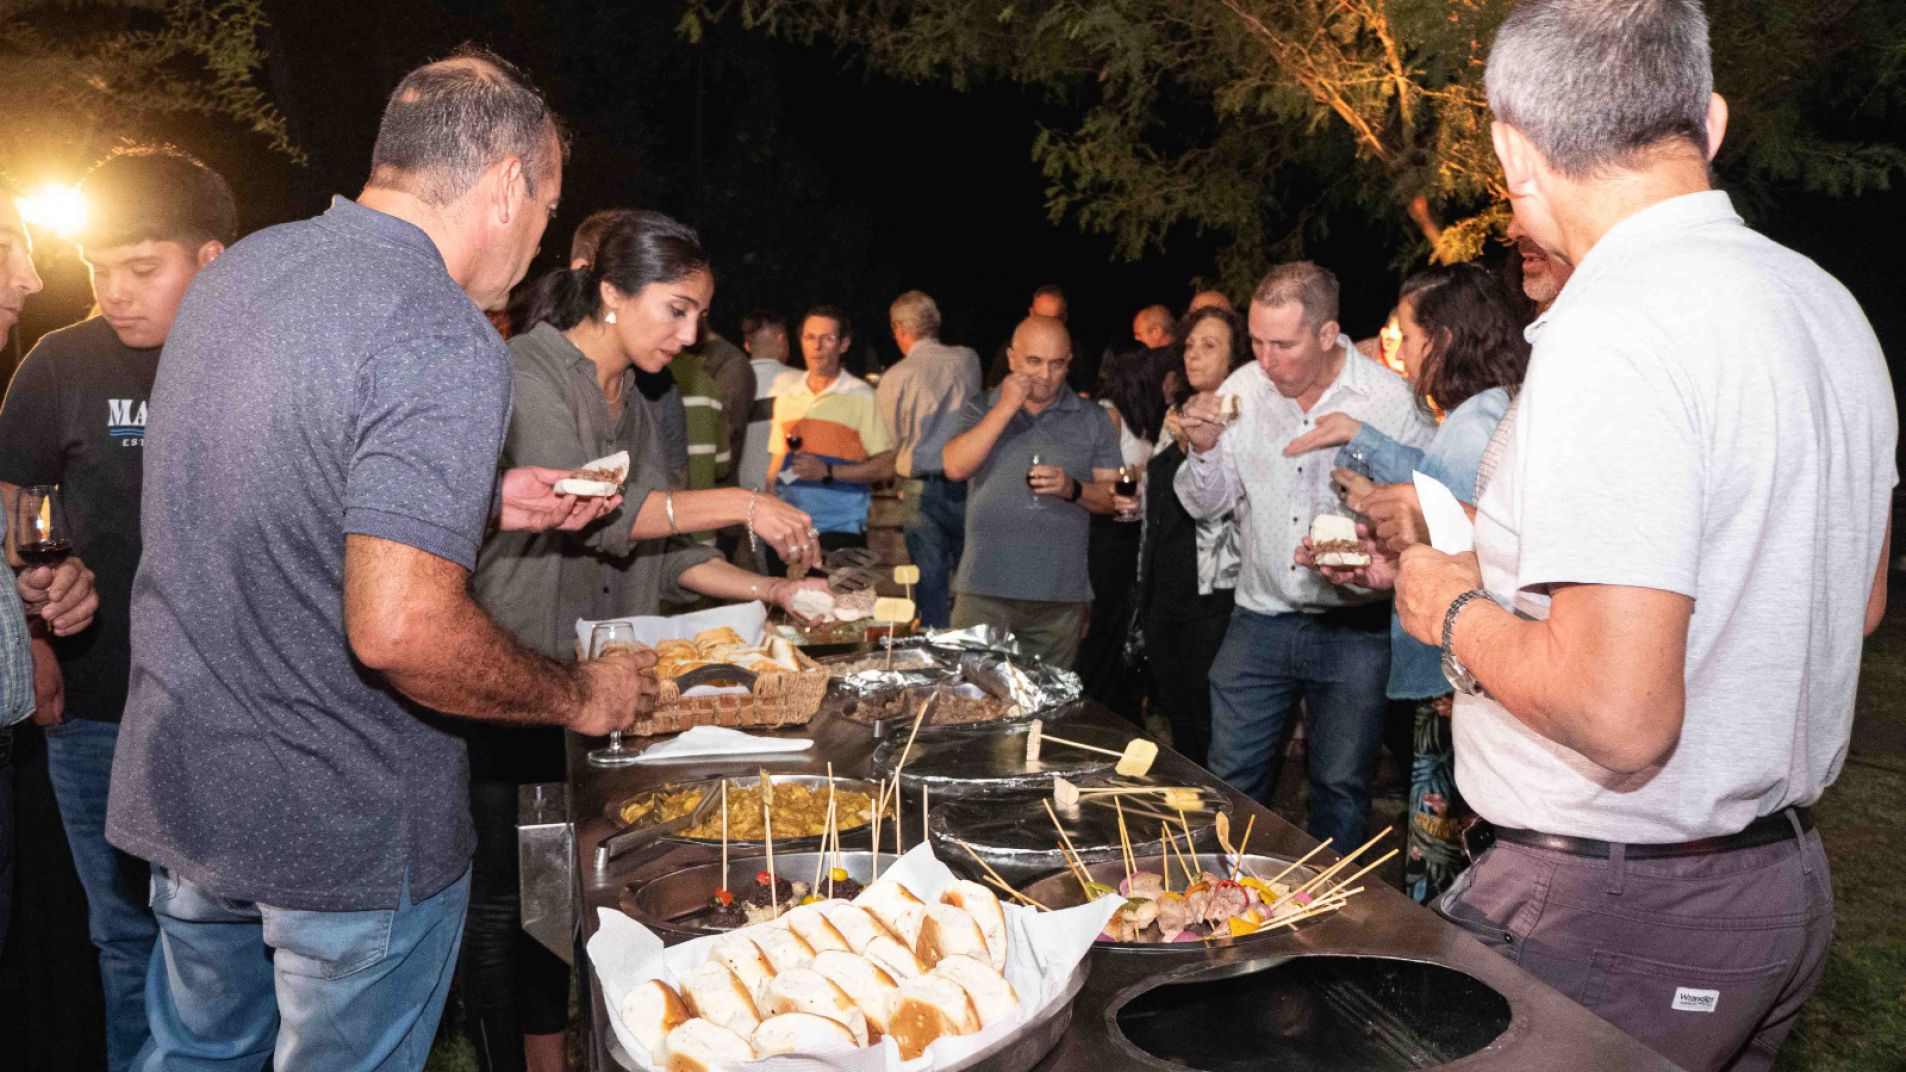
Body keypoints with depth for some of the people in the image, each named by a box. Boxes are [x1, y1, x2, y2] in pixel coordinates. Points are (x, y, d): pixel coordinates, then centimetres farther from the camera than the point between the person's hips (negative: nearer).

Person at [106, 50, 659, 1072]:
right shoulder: (446, 342, -24)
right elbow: (400, 630, -31)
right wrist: (581, 697, -15)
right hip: (354, 832, -7)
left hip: (178, 784, 7)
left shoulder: (233, 271, 4)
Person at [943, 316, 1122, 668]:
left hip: (1061, 596, 1)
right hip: (985, 588, 0)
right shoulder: (982, 409, 8)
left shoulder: (1093, 420, 8)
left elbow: (1114, 497, 6)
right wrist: (1006, 408, -10)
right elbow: (955, 467, -8)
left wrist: (1073, 489, -14)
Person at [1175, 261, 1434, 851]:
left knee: (1341, 786, 9)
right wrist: (1204, 451, -12)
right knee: (1231, 779, 9)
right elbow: (1207, 504, 8)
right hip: (1261, 619, 3)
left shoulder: (1390, 397, -9)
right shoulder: (1241, 391, 1)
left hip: (1355, 629, -3)